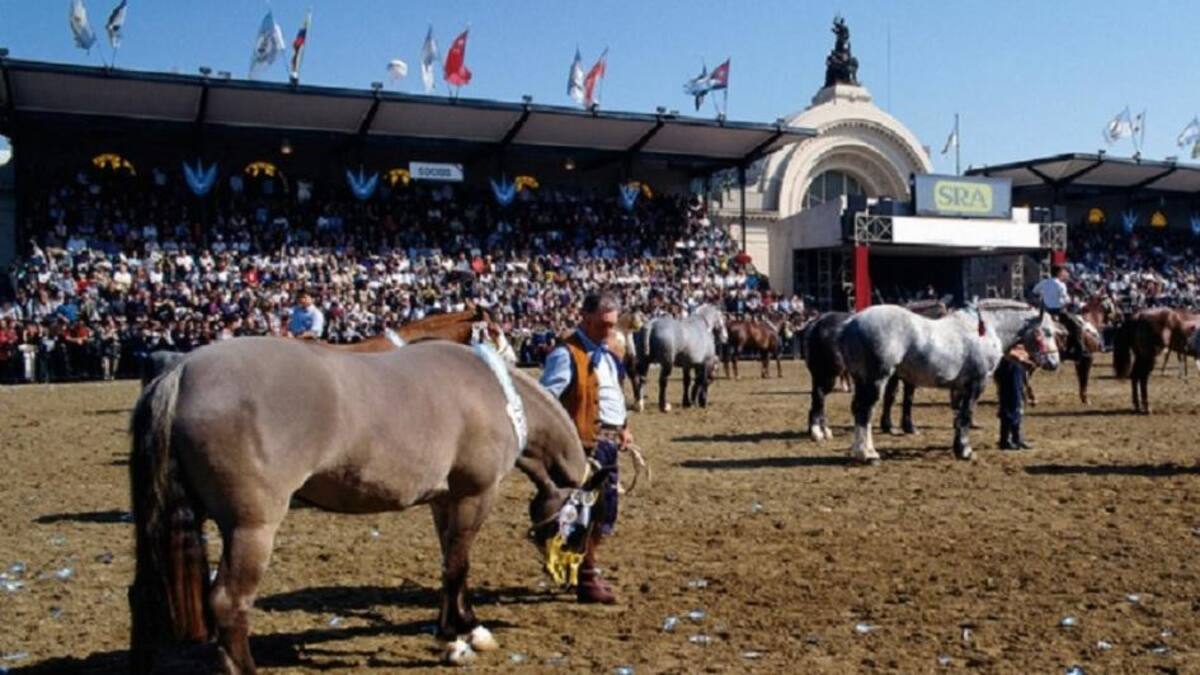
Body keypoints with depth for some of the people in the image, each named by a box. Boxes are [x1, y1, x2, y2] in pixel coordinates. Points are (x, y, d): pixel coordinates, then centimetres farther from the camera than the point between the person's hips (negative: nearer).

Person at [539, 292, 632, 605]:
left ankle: (586, 569, 31)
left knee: (606, 512, 15)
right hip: (587, 441, -9)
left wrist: (623, 427, 16)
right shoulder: (567, 354, -12)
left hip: (609, 440, 9)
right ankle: (586, 581, 8)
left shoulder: (607, 354, 18)